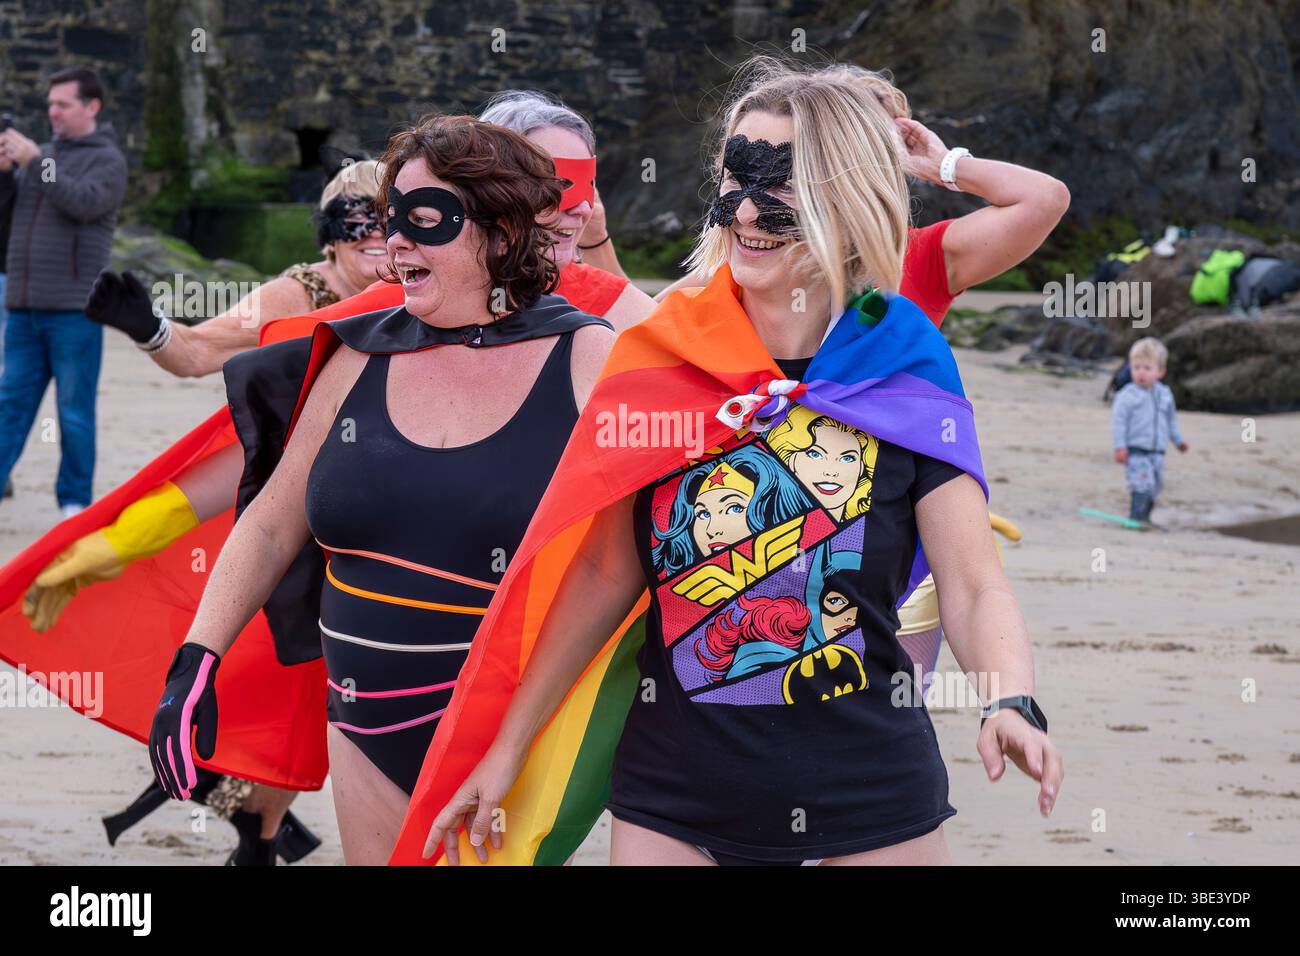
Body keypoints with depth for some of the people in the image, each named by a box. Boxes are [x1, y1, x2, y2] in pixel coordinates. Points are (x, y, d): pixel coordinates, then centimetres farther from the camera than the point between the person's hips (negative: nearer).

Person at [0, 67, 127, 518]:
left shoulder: (107, 160, -1)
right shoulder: (46, 153, 16)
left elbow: (85, 203, -19)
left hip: (74, 310, -5)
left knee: (75, 411, -1)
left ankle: (75, 501, 6)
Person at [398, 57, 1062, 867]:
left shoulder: (904, 374, -4)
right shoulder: (664, 360, 1)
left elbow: (975, 586, -6)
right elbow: (607, 567, 7)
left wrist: (1012, 706, -27)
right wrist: (509, 745, 6)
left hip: (869, 798, -2)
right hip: (671, 797, 2)